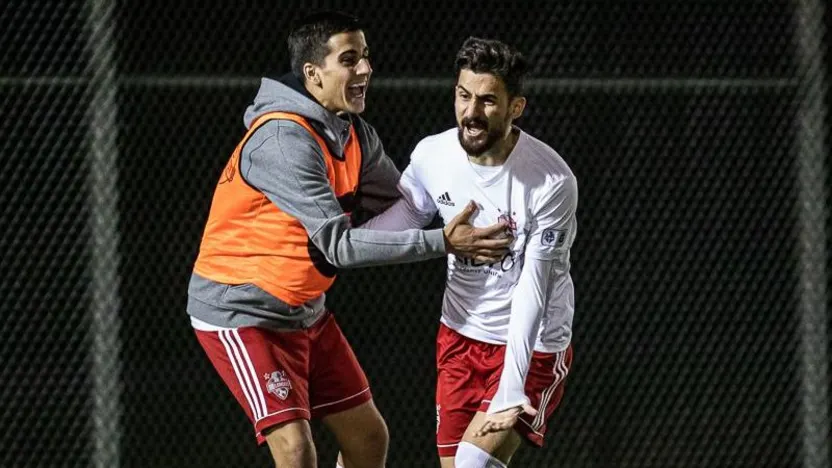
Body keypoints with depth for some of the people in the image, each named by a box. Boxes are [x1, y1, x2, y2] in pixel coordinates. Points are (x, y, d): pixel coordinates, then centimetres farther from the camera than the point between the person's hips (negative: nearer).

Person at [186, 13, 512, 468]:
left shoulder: (355, 134, 1)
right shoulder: (283, 140, -27)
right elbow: (338, 245, -31)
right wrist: (441, 242, -33)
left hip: (305, 310, 9)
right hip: (242, 311, -9)